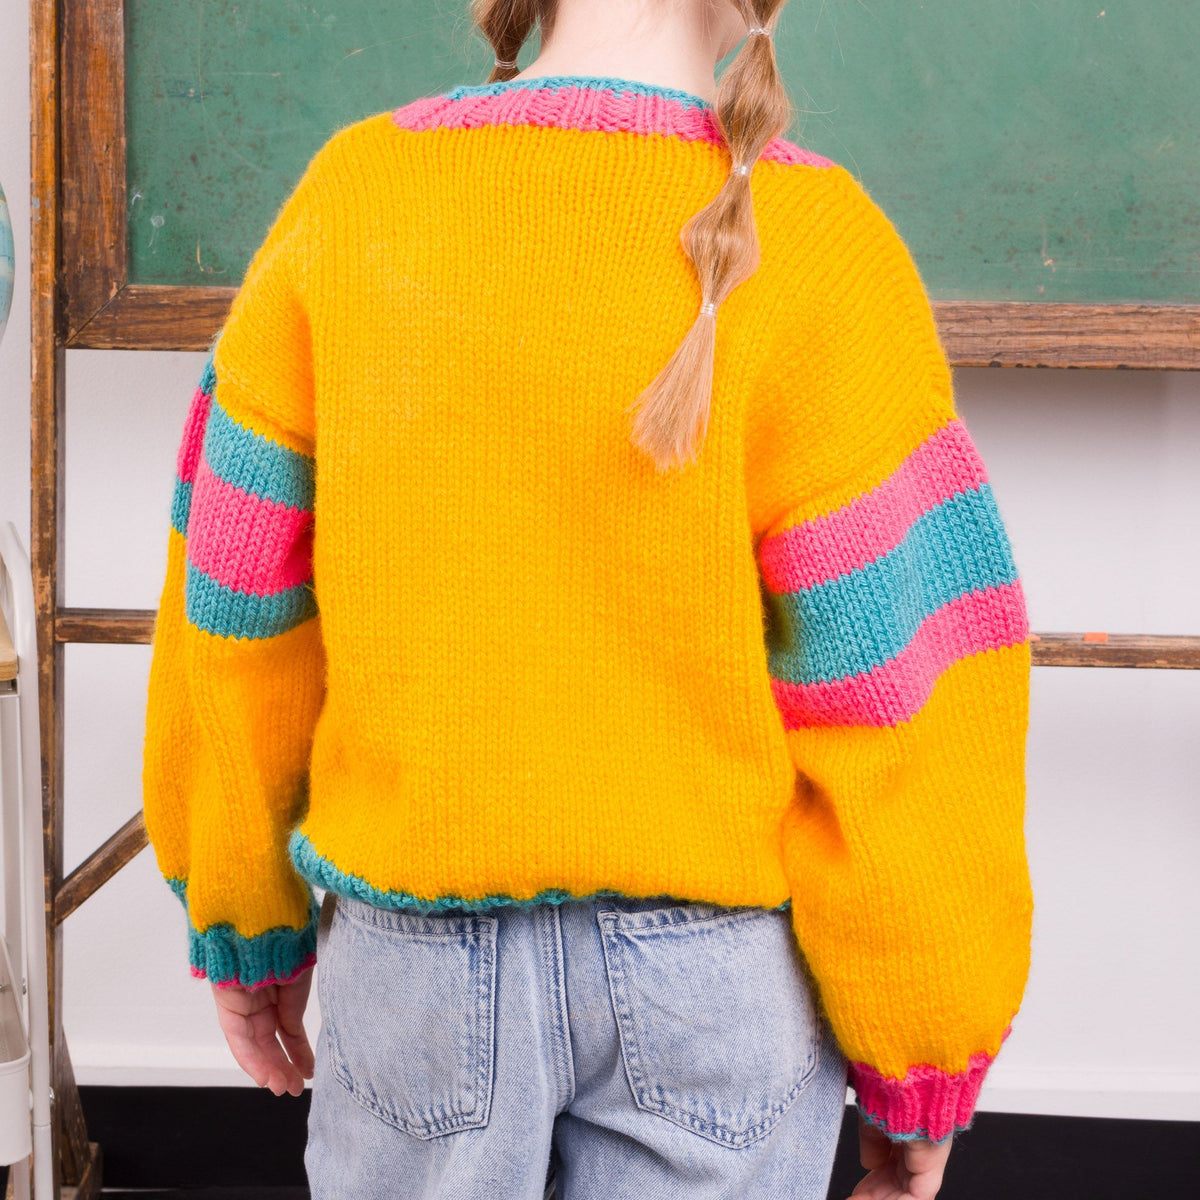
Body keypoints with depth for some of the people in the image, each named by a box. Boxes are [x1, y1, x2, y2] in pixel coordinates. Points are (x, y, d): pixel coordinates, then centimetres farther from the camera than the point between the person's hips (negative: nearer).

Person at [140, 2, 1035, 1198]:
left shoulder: (352, 196, -7)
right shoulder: (815, 245, -14)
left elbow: (234, 604, 0)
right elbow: (895, 682, -13)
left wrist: (242, 926, 14)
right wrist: (917, 1061, 0)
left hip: (416, 946, 2)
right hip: (719, 963, -1)